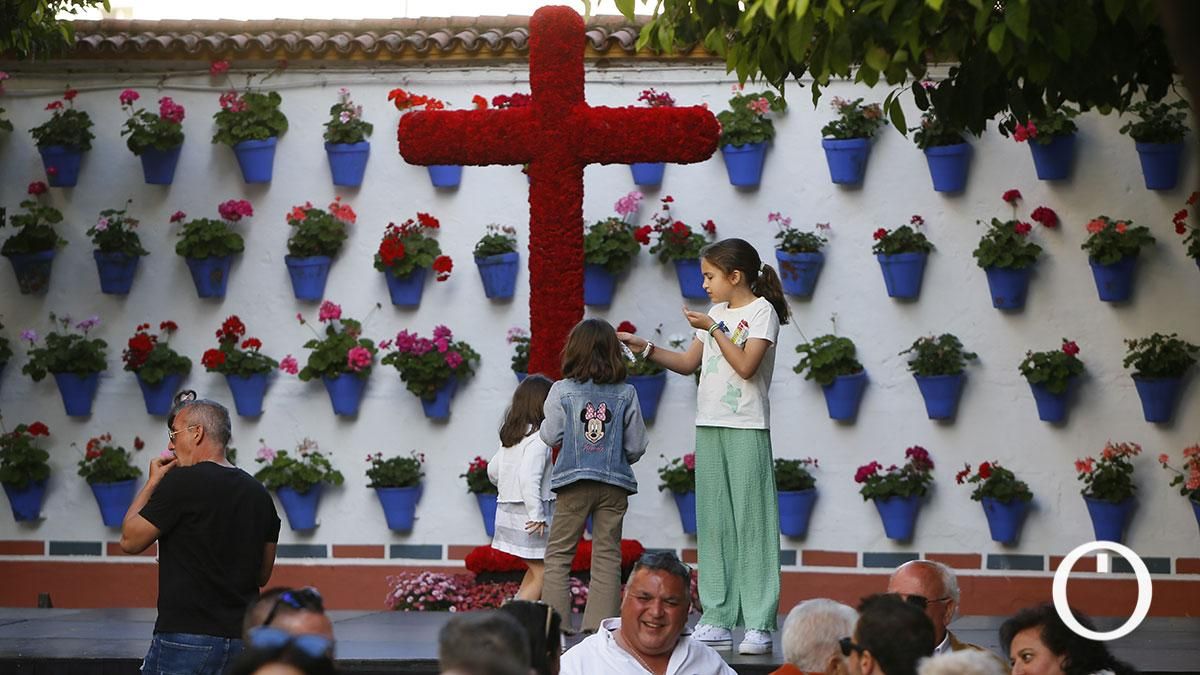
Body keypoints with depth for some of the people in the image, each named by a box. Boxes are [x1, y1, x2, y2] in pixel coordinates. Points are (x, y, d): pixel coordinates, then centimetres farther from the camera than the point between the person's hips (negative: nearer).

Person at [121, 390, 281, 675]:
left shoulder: (182, 482, -9)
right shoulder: (258, 494, 11)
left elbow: (130, 541, -1)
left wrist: (152, 483, 8)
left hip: (187, 638, -7)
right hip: (242, 638, 7)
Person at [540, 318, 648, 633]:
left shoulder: (562, 391, -4)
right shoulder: (626, 394, 0)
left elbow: (549, 436, 0)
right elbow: (637, 446, 4)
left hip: (574, 482, -1)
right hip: (614, 482, 1)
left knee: (558, 554, 5)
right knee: (607, 555, 5)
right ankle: (601, 620, -1)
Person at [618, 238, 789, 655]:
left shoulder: (762, 311, -5)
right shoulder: (717, 313, 16)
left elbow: (746, 366, -16)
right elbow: (689, 363, 21)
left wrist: (713, 328, -14)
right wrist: (645, 349, 11)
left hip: (746, 430, -7)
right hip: (709, 426, 7)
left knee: (751, 519, -8)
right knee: (713, 522, 5)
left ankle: (759, 624, -8)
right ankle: (718, 620, 7)